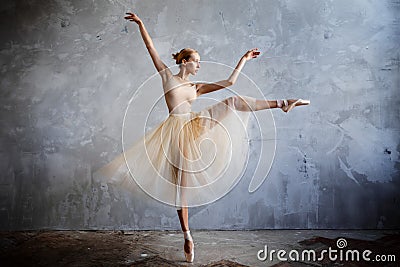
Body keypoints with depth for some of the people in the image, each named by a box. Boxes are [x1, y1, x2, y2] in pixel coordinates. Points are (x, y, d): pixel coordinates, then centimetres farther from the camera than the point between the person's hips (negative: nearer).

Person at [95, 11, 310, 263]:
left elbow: (230, 81, 14)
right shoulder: (167, 76, 11)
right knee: (180, 183, -3)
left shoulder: (197, 87, 17)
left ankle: (282, 103, -8)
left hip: (195, 126, 3)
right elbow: (151, 48, 9)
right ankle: (187, 237, 8)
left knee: (232, 102, -12)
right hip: (176, 133, -3)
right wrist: (141, 24, 6)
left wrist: (244, 59, 14)